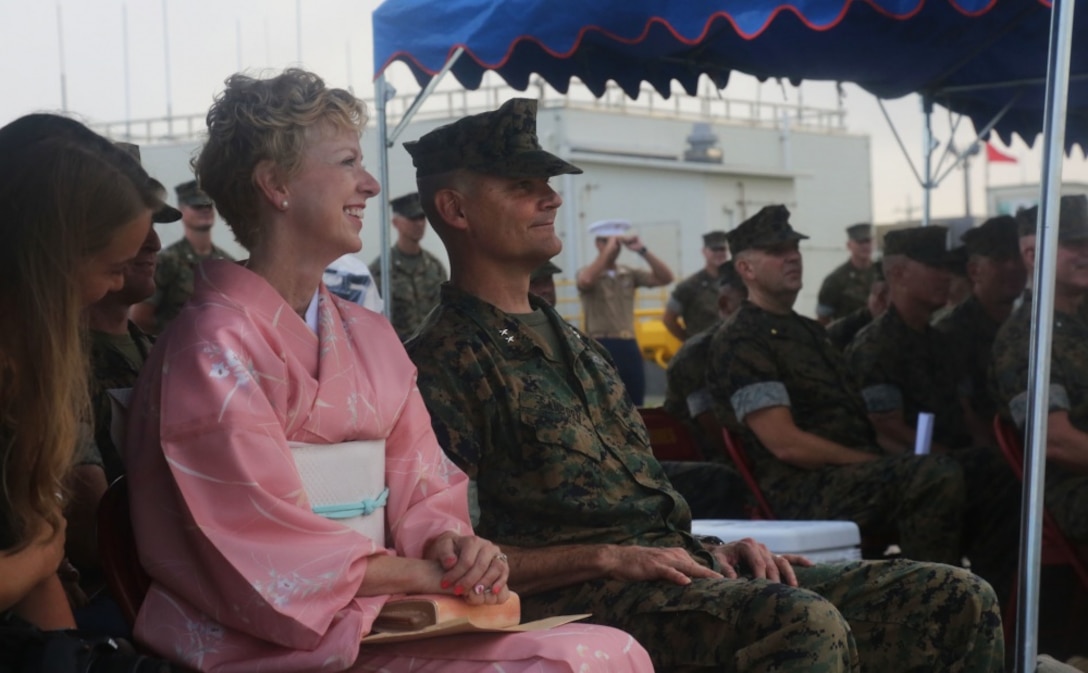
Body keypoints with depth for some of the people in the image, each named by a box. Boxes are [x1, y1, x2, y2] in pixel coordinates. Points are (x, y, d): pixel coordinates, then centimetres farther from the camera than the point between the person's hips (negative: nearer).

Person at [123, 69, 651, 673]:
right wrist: (432, 573, -11)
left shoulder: (369, 337, 14)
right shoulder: (215, 346, -9)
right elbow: (265, 552, -14)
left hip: (378, 621, 7)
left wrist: (451, 543, -9)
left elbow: (421, 493, 14)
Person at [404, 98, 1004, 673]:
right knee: (805, 623, -37)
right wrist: (607, 559, -16)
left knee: (959, 602, -5)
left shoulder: (571, 343, 24)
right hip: (575, 597, -8)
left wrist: (710, 550, 7)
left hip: (675, 566, 8)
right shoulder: (439, 362, -4)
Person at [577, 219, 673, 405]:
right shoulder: (587, 272, 0)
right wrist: (607, 251, -19)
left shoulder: (630, 274, 13)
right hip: (603, 348, -5)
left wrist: (643, 251, -6)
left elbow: (665, 278, 4)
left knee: (635, 407, 8)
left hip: (629, 347, 5)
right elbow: (586, 280, -25)